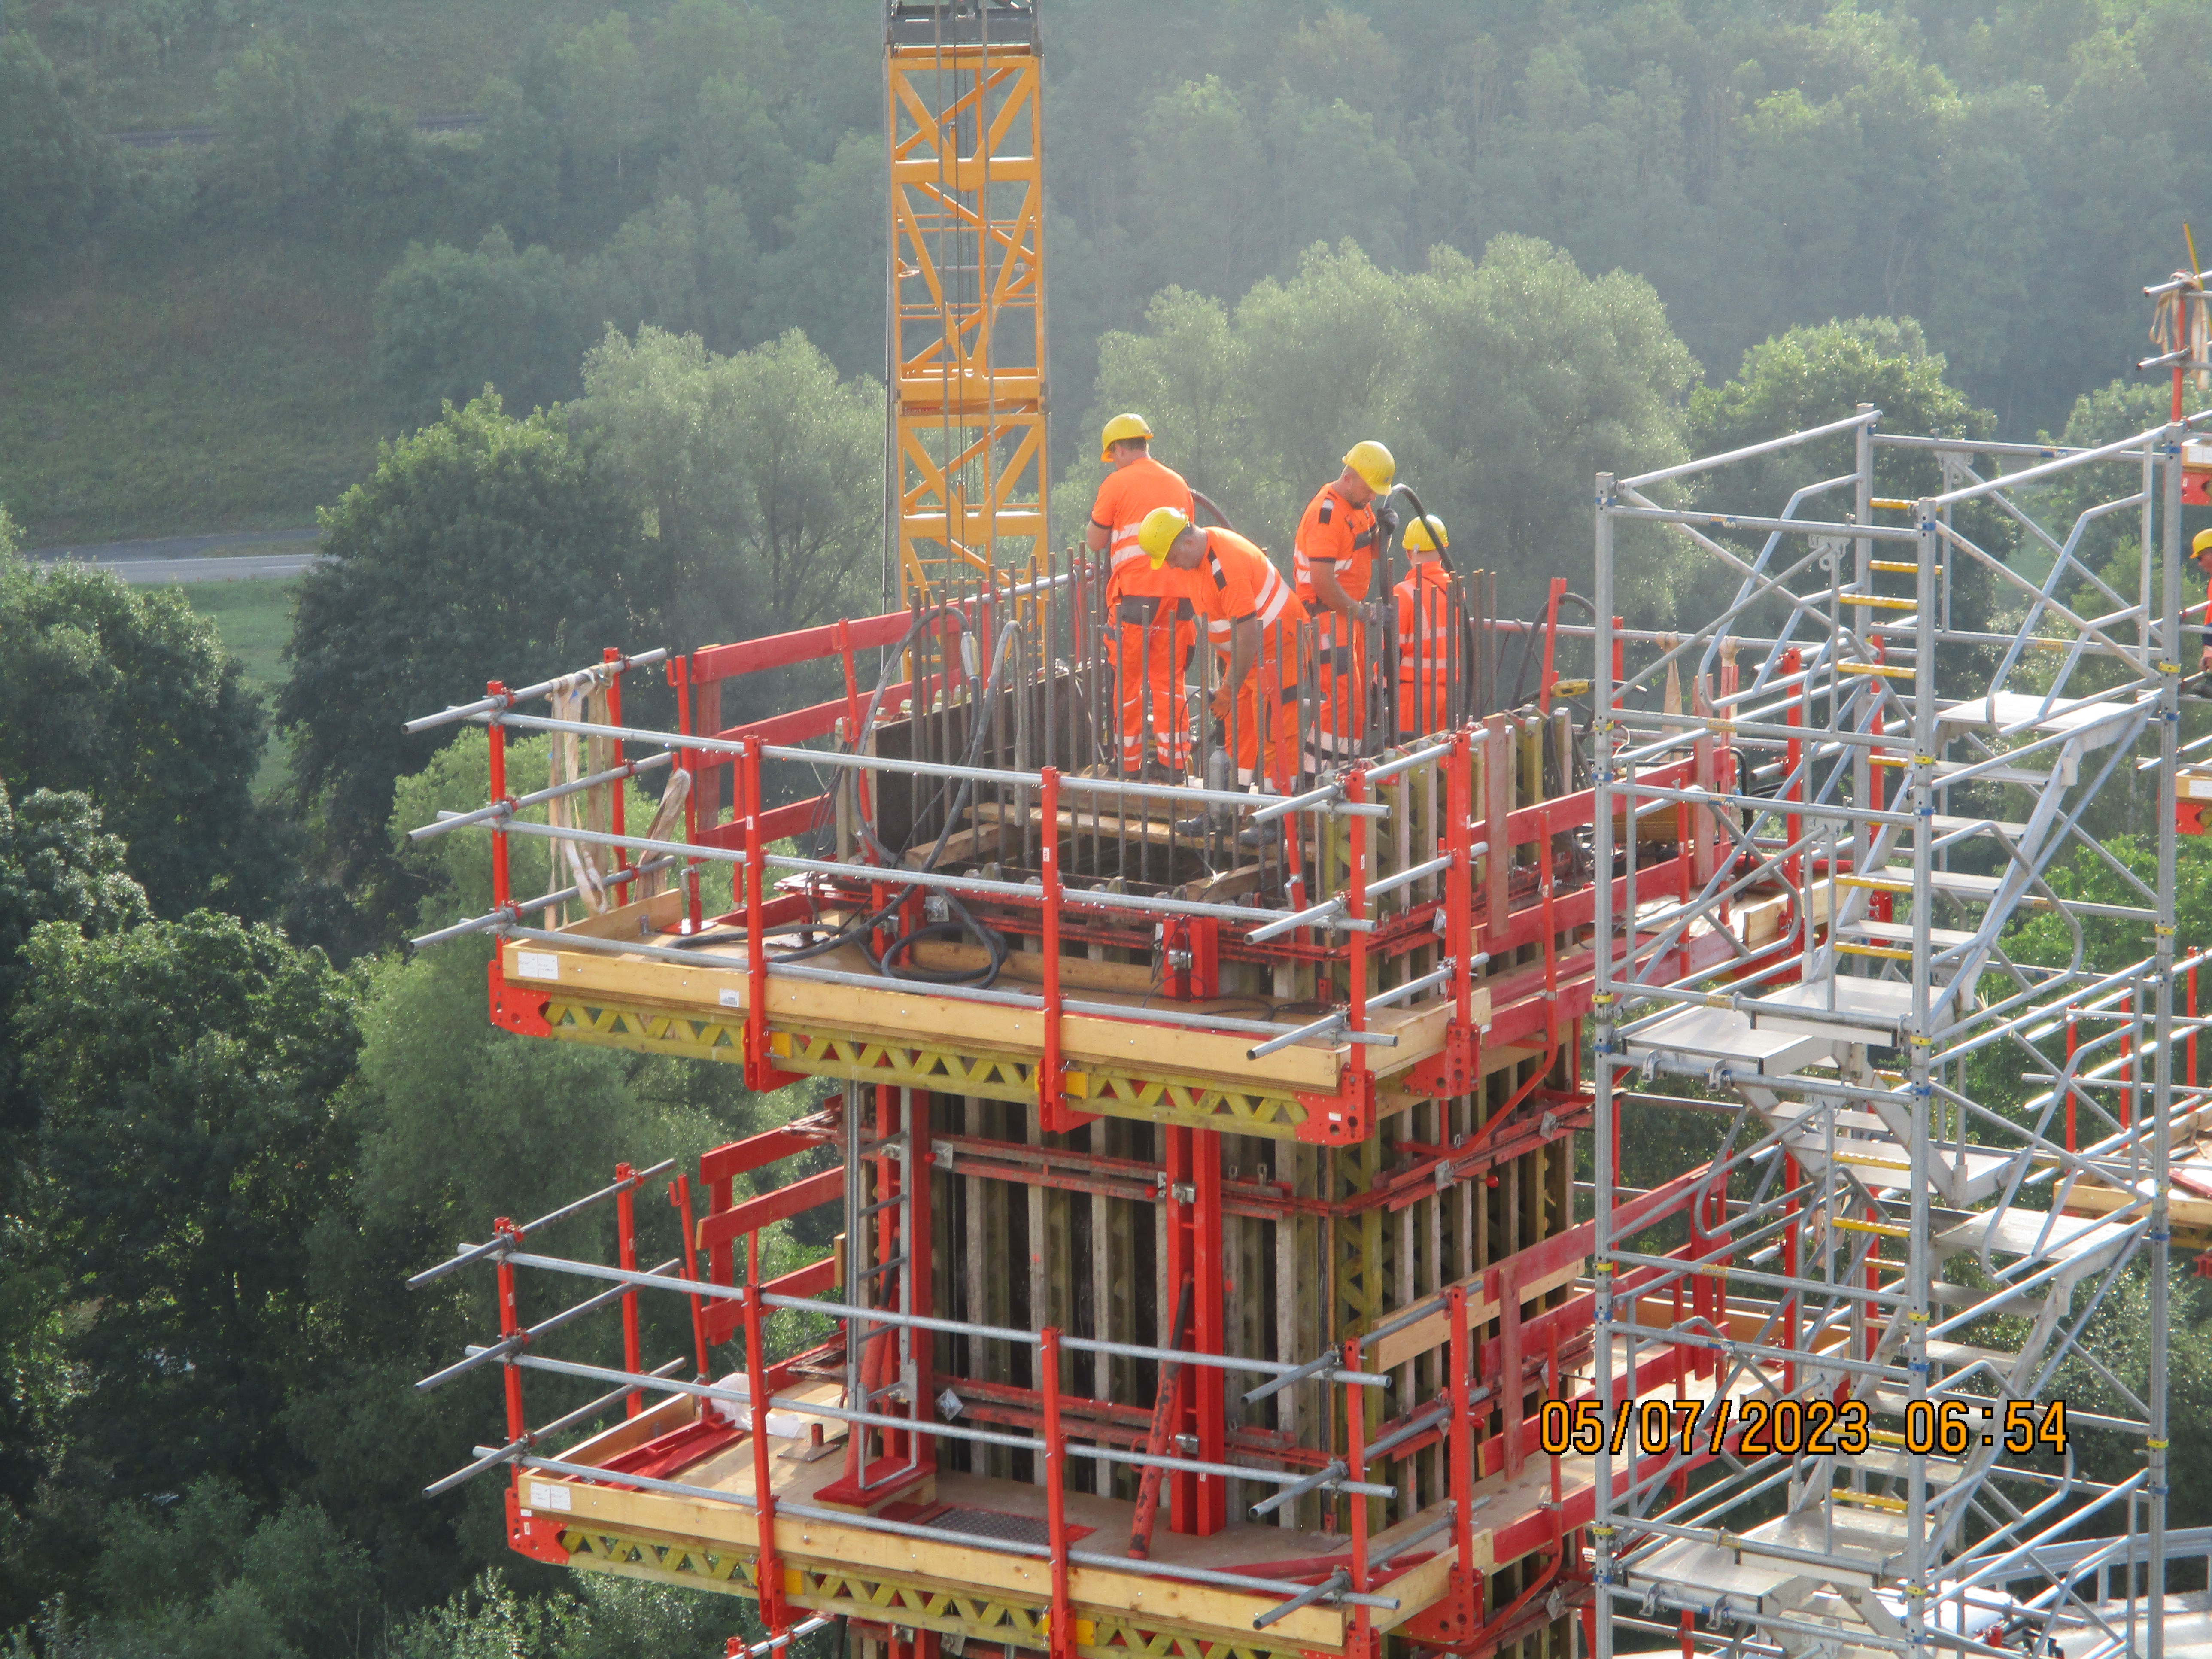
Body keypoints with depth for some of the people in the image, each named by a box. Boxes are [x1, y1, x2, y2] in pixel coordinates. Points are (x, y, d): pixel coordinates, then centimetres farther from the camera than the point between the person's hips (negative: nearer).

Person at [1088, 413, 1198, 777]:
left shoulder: (1118, 483, -4)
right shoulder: (1178, 483, 13)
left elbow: (1095, 542, 0)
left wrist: (1097, 516, 20)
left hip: (1134, 595, -5)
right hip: (1176, 592, 5)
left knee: (1129, 679, 3)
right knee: (1169, 679, 9)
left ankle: (1129, 761, 5)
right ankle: (1172, 759, 8)